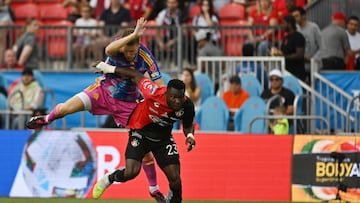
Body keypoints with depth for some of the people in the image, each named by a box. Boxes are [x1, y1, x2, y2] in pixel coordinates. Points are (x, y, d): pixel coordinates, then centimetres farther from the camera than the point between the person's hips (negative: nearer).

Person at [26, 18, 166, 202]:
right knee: (64, 109, -13)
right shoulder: (116, 50, -25)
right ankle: (47, 119, 28)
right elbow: (108, 50, -52)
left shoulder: (145, 57, -24)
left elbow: (160, 86, -21)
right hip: (104, 90, 0)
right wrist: (133, 35, -61)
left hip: (128, 104, 0)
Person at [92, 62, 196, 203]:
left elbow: (188, 126, 2)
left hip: (163, 138, 3)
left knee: (175, 179, -10)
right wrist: (110, 68, -9)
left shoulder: (187, 106, -20)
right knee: (131, 172, -20)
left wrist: (190, 135, -20)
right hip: (140, 132, -3)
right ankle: (109, 179, 13)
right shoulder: (154, 93, -32)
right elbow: (137, 76, -16)